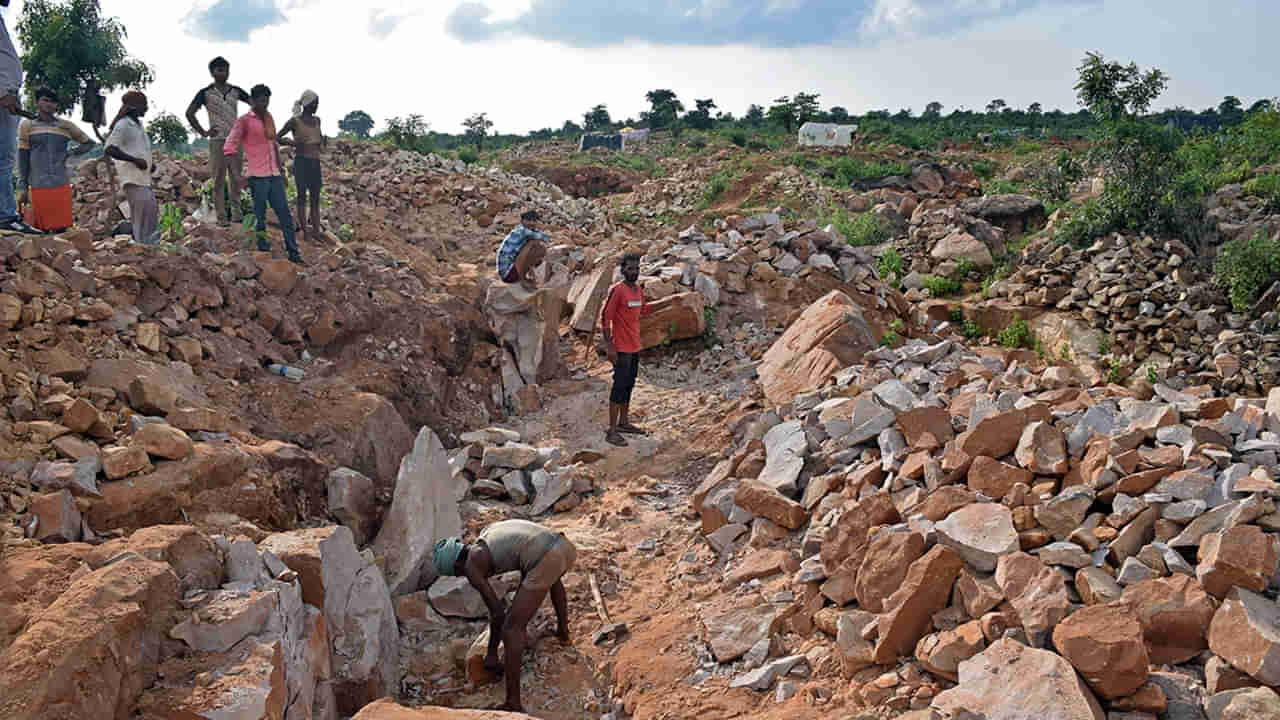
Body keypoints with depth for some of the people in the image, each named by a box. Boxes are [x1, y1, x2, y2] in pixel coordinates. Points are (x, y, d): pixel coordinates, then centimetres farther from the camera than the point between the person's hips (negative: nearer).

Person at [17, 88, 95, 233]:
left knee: (61, 228, -2)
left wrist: (71, 153, 5)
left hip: (62, 187, 1)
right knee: (43, 230, -1)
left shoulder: (66, 126, 10)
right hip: (38, 188, -1)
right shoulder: (27, 126, 7)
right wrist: (23, 187, 1)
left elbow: (88, 143, 22)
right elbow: (23, 157, 6)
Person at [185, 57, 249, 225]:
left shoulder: (235, 91, 9)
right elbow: (189, 113, 2)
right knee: (218, 180, -1)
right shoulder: (206, 93, 1)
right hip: (217, 140, -3)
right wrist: (203, 132, -3)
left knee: (236, 178, 3)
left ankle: (236, 213, 11)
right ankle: (221, 217, 2)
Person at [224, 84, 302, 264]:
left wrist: (281, 171, 25)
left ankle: (293, 253, 7)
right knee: (259, 217, -2)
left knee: (285, 214, 4)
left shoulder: (269, 118, 17)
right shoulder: (245, 120, -3)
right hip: (257, 176, -6)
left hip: (274, 175, 7)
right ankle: (262, 250, 5)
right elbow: (229, 147, -8)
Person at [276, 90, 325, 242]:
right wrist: (292, 142, -15)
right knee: (302, 197, -2)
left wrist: (324, 141, 2)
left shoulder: (317, 120, 11)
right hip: (301, 161, -5)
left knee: (315, 199, 4)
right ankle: (304, 232, 0)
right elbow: (276, 138, 1)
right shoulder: (294, 121, -4)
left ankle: (316, 233, 5)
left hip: (315, 163, 5)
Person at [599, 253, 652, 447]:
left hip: (635, 347, 8)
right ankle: (612, 431, -3)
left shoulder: (639, 291, 9)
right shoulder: (617, 290, -15)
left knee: (629, 385, 16)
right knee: (620, 386, -7)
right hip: (621, 349, -8)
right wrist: (609, 345, -19)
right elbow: (605, 318, -16)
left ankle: (624, 422, 29)